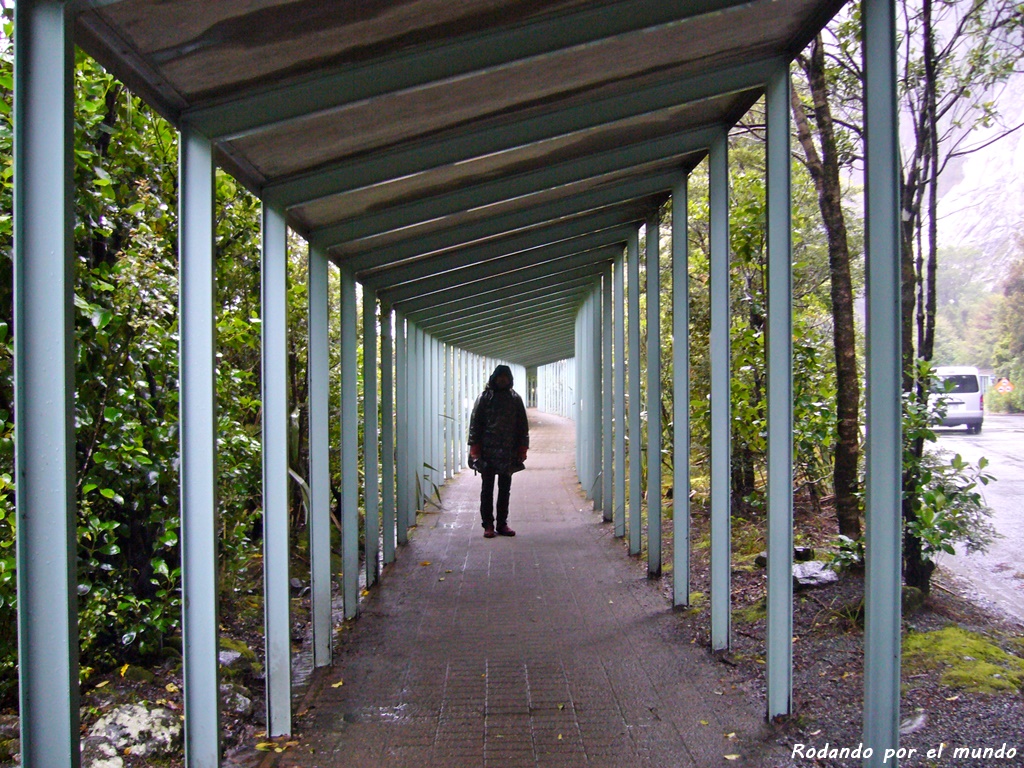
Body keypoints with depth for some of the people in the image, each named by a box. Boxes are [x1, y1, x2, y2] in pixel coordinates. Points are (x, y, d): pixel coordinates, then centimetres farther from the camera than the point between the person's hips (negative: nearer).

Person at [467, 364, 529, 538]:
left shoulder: (515, 399, 7)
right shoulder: (484, 397, 0)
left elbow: (523, 426, 8)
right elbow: (475, 424, -2)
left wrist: (522, 450, 3)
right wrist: (475, 450, -7)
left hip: (508, 453, 2)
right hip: (487, 453, -2)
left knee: (505, 490, 8)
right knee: (487, 489, 3)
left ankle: (502, 524, 16)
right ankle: (488, 525, 9)